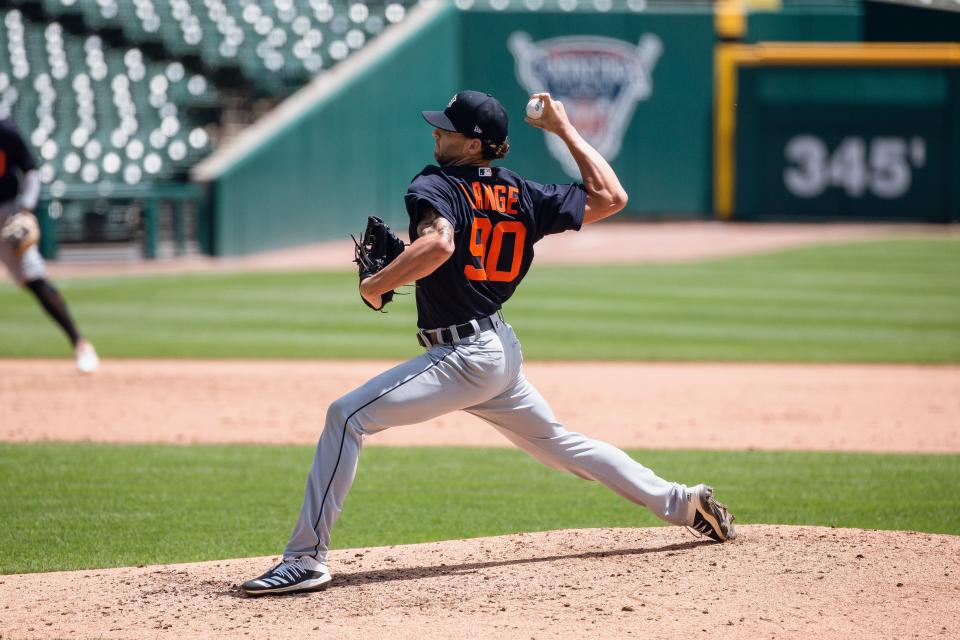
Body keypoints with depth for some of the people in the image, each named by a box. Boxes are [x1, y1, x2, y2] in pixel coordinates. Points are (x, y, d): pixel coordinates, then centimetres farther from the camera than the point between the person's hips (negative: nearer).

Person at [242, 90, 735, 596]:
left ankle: (306, 559, -21)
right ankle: (681, 502, 30)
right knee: (556, 442, 27)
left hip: (463, 359, -8)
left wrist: (375, 286, -20)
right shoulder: (522, 195, 7)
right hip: (503, 349, 8)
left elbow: (438, 243, -33)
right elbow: (610, 198, 12)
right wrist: (566, 131, 20)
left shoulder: (435, 186, -12)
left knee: (347, 416, -14)